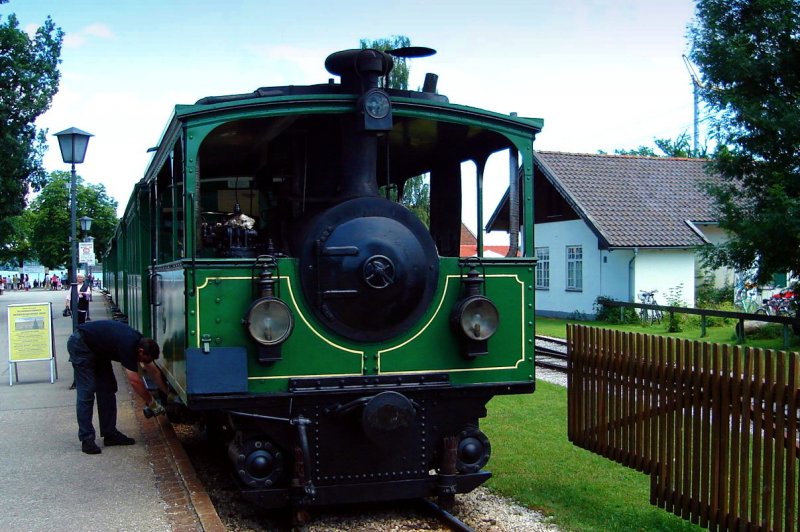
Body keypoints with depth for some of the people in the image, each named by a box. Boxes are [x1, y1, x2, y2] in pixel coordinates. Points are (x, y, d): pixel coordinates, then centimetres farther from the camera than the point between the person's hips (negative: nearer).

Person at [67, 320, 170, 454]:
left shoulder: (141, 342, -6)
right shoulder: (128, 346, -31)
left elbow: (153, 371, 8)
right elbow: (135, 381, -27)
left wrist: (168, 392, 11)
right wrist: (152, 403, -17)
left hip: (97, 348, 10)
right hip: (80, 344, -9)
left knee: (107, 389, 6)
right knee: (87, 392, -12)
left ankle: (110, 433, 9)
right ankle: (86, 439, -10)